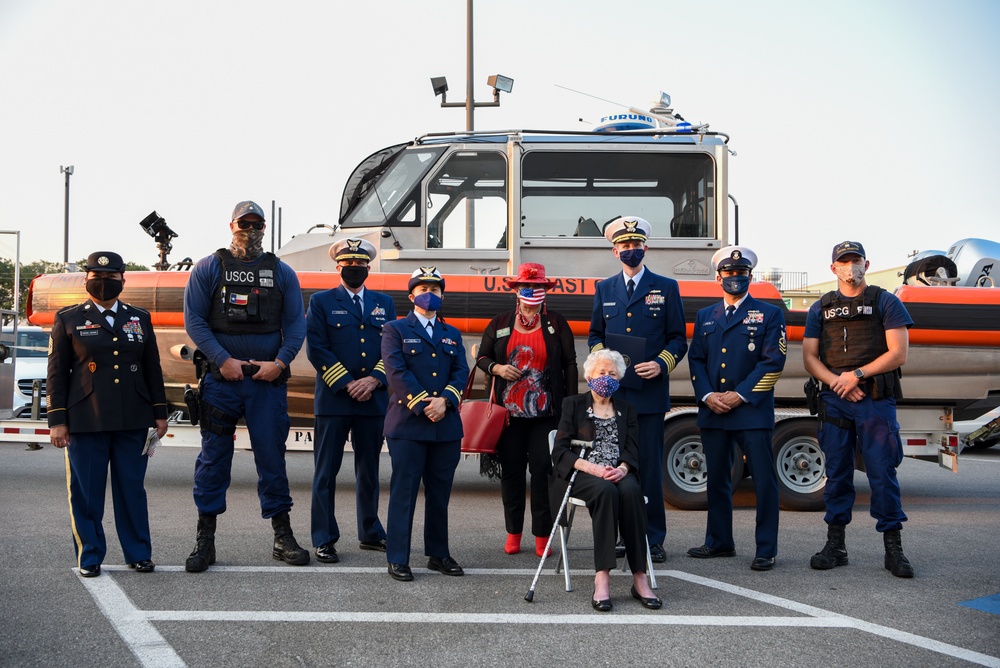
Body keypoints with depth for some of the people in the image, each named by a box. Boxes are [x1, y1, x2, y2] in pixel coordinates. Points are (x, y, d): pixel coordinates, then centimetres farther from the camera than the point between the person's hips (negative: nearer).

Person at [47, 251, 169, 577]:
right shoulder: (68, 319, 5)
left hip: (133, 421, 2)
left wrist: (159, 413, 10)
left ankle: (138, 554, 15)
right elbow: (57, 373, 3)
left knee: (132, 489, 5)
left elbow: (153, 369, 15)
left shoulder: (140, 318, 13)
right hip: (85, 421, -2)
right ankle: (89, 558, 12)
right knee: (86, 492, 1)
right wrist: (57, 420, -3)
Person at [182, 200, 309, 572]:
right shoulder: (209, 268, 5)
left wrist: (279, 362, -8)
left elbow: (296, 324, 6)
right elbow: (194, 319, -2)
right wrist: (223, 360, -11)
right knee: (213, 457, 2)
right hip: (220, 379, -1)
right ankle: (205, 540, 9)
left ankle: (282, 537, 14)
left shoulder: (282, 273, 9)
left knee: (272, 456, 5)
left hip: (268, 379, 1)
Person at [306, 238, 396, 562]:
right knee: (326, 471, -1)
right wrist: (347, 384, -12)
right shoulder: (321, 302, 4)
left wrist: (374, 380, -8)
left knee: (369, 470, 12)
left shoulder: (384, 303, 14)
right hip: (333, 400, -3)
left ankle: (371, 533, 22)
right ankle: (324, 540, 4)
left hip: (373, 399, 3)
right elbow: (316, 349, -5)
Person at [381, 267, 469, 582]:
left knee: (440, 493, 8)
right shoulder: (395, 330, 5)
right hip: (408, 424, -4)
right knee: (404, 491, -4)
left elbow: (461, 372, 8)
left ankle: (438, 554, 18)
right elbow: (396, 372, -7)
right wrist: (423, 405, -15)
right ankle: (397, 559, 0)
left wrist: (445, 401, -10)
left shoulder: (452, 334, 19)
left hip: (447, 425, 4)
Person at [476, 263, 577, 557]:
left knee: (543, 470, -5)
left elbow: (570, 365, 5)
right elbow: (482, 357, 15)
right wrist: (497, 368, -8)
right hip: (509, 411, 2)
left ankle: (542, 534, 4)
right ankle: (513, 533, 15)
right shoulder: (500, 324, 10)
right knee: (511, 471, 4)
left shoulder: (557, 325, 6)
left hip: (545, 413, -2)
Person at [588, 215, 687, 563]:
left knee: (649, 466, -2)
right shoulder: (604, 289, 15)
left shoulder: (666, 288, 7)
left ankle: (652, 539, 5)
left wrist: (661, 364, -12)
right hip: (612, 391, 2)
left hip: (650, 392, -2)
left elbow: (678, 339, 6)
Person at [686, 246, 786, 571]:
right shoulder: (705, 317, 17)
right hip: (713, 412, 4)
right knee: (716, 479, 11)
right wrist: (707, 396, -4)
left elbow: (773, 361, -5)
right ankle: (719, 541, 23)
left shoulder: (769, 314, 3)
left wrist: (740, 395, -12)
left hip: (753, 411, -4)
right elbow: (696, 359, 12)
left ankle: (766, 550, 1)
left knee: (764, 481, -6)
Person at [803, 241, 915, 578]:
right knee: (837, 473, 5)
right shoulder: (820, 309, 15)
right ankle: (835, 545, 11)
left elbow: (898, 353, -3)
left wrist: (857, 375, -10)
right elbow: (809, 358, 8)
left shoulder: (886, 303, 6)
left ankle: (893, 548, -1)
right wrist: (837, 382, -8)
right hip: (834, 401, 3)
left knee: (882, 472, -6)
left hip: (876, 400, -3)